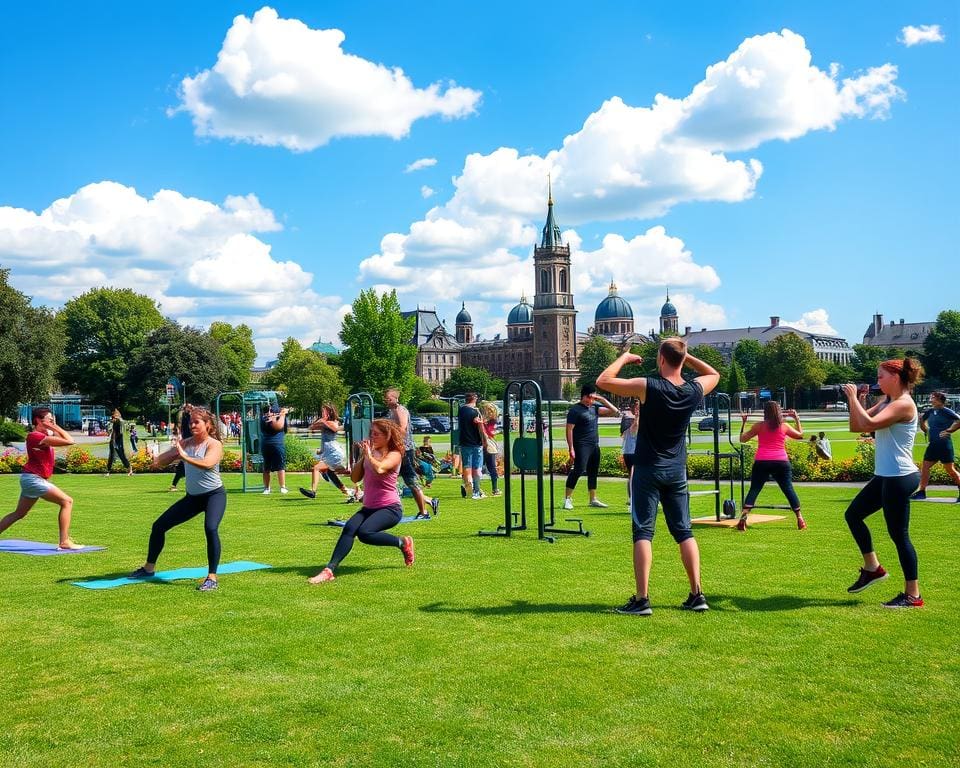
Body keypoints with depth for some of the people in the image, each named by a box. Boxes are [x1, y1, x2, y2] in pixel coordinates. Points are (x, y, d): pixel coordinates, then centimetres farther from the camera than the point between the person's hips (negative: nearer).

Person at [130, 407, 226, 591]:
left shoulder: (214, 444, -14)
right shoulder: (185, 443, 2)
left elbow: (208, 464, -37)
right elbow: (158, 462, 1)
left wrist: (184, 456, -45)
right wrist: (174, 452, -18)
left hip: (214, 494, -7)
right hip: (192, 497, 7)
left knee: (210, 529, -32)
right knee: (159, 526, 8)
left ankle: (212, 578, -25)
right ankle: (149, 568, 28)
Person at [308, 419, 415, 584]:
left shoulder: (394, 455, -7)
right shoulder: (371, 453, 15)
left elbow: (379, 469, -29)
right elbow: (355, 478, 10)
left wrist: (368, 455, -14)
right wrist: (362, 456, 1)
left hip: (390, 508, -6)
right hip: (369, 507, 6)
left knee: (364, 533, -30)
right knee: (349, 528, -21)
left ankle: (403, 543, -7)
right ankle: (329, 570, -29)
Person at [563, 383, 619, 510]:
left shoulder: (594, 408, 14)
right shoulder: (575, 410, -6)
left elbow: (614, 411, 15)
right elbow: (569, 430, -11)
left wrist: (602, 399, 6)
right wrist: (571, 449, -18)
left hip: (595, 445, 8)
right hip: (582, 446, -8)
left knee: (593, 472, 11)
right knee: (578, 470, -16)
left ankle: (593, 500, 19)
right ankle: (567, 499, -12)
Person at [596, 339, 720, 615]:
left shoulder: (648, 387, -18)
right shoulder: (694, 391, -3)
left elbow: (603, 381, -14)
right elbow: (714, 374, 21)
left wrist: (624, 358, 0)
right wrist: (686, 356, 13)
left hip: (648, 469, -4)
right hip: (677, 471, 4)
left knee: (643, 533, -3)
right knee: (684, 531, 11)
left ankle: (642, 599, -7)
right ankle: (696, 595, 12)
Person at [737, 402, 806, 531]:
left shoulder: (759, 426, 3)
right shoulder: (784, 426, 8)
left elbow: (742, 439, 8)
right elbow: (800, 435, 25)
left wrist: (743, 423, 17)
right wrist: (796, 419, 33)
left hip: (761, 462, -1)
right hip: (781, 462, 1)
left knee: (754, 489, 1)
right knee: (789, 489, 10)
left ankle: (744, 517, -15)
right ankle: (800, 519, 11)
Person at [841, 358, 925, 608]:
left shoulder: (903, 404, -16)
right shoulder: (886, 402, 12)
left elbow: (869, 424, -30)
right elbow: (856, 427, 15)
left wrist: (853, 398, -19)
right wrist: (857, 400, 3)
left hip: (899, 478, -10)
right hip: (884, 477, 10)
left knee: (898, 534, -4)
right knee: (853, 514, 15)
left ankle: (913, 595, 5)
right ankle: (872, 568, 26)